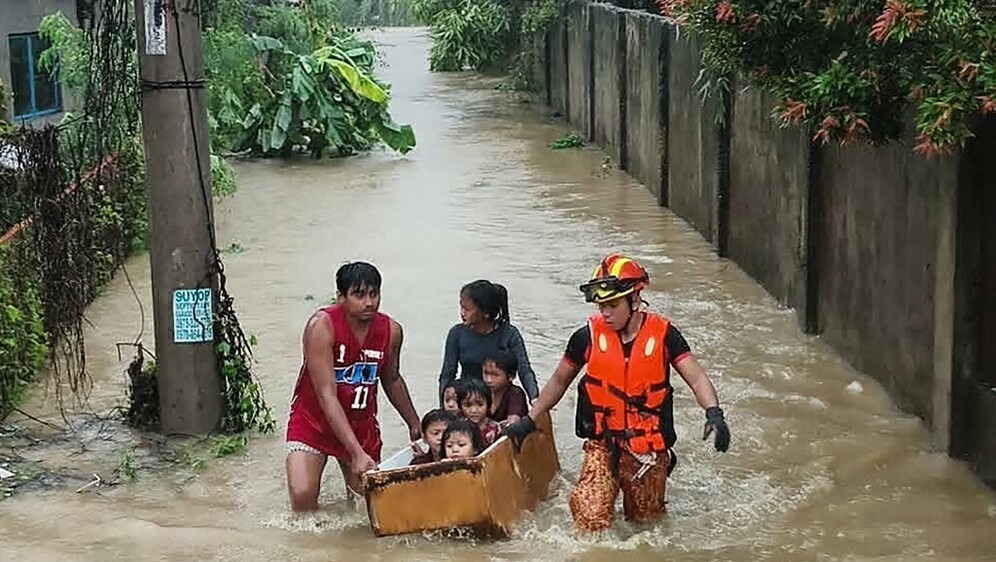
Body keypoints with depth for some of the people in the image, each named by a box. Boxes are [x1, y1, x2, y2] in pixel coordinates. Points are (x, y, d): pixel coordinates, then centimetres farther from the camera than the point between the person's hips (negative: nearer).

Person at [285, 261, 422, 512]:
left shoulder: (391, 331, -9)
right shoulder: (322, 326, -25)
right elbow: (326, 396, -29)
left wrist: (415, 425, 20)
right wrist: (356, 453, -36)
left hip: (361, 424, 4)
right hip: (313, 419, -4)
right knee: (303, 496, -21)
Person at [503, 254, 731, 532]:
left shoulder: (662, 334, -6)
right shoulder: (588, 337, -3)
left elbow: (696, 378, -9)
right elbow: (559, 382, 11)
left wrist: (714, 413, -28)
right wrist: (529, 421, 10)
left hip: (650, 451, 0)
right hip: (603, 446, 0)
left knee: (646, 522, 13)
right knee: (591, 519, -18)